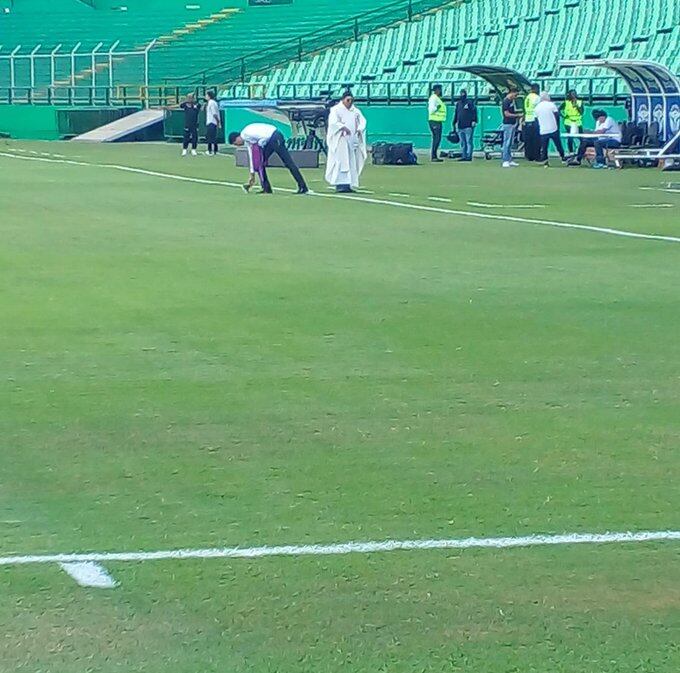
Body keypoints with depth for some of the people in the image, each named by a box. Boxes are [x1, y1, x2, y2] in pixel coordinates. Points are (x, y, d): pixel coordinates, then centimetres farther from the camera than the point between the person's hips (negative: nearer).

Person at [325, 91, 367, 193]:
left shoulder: (354, 110, 14)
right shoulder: (336, 109, -2)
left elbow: (362, 120, 11)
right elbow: (333, 122, -14)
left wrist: (359, 129, -9)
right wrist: (343, 127, -27)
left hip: (352, 139, 6)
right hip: (340, 140, -6)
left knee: (352, 162, 2)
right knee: (341, 161, -12)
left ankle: (349, 184, 4)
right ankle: (340, 184, -14)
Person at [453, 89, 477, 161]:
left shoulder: (470, 102, 2)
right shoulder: (458, 103, 20)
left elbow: (474, 111, -6)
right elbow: (456, 114, 24)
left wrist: (474, 121, -17)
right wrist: (454, 124, 20)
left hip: (468, 126, -6)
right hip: (460, 126, 6)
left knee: (469, 142, -8)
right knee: (462, 142, 6)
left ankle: (469, 156, -10)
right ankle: (464, 156, 8)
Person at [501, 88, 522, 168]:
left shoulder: (511, 101, 14)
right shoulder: (506, 101, -14)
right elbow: (507, 114, -18)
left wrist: (518, 115, 8)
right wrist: (517, 115, -13)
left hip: (512, 124, 10)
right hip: (508, 124, -10)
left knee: (510, 144, 12)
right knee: (507, 143, -8)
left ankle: (510, 160, 16)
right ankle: (505, 161, -7)